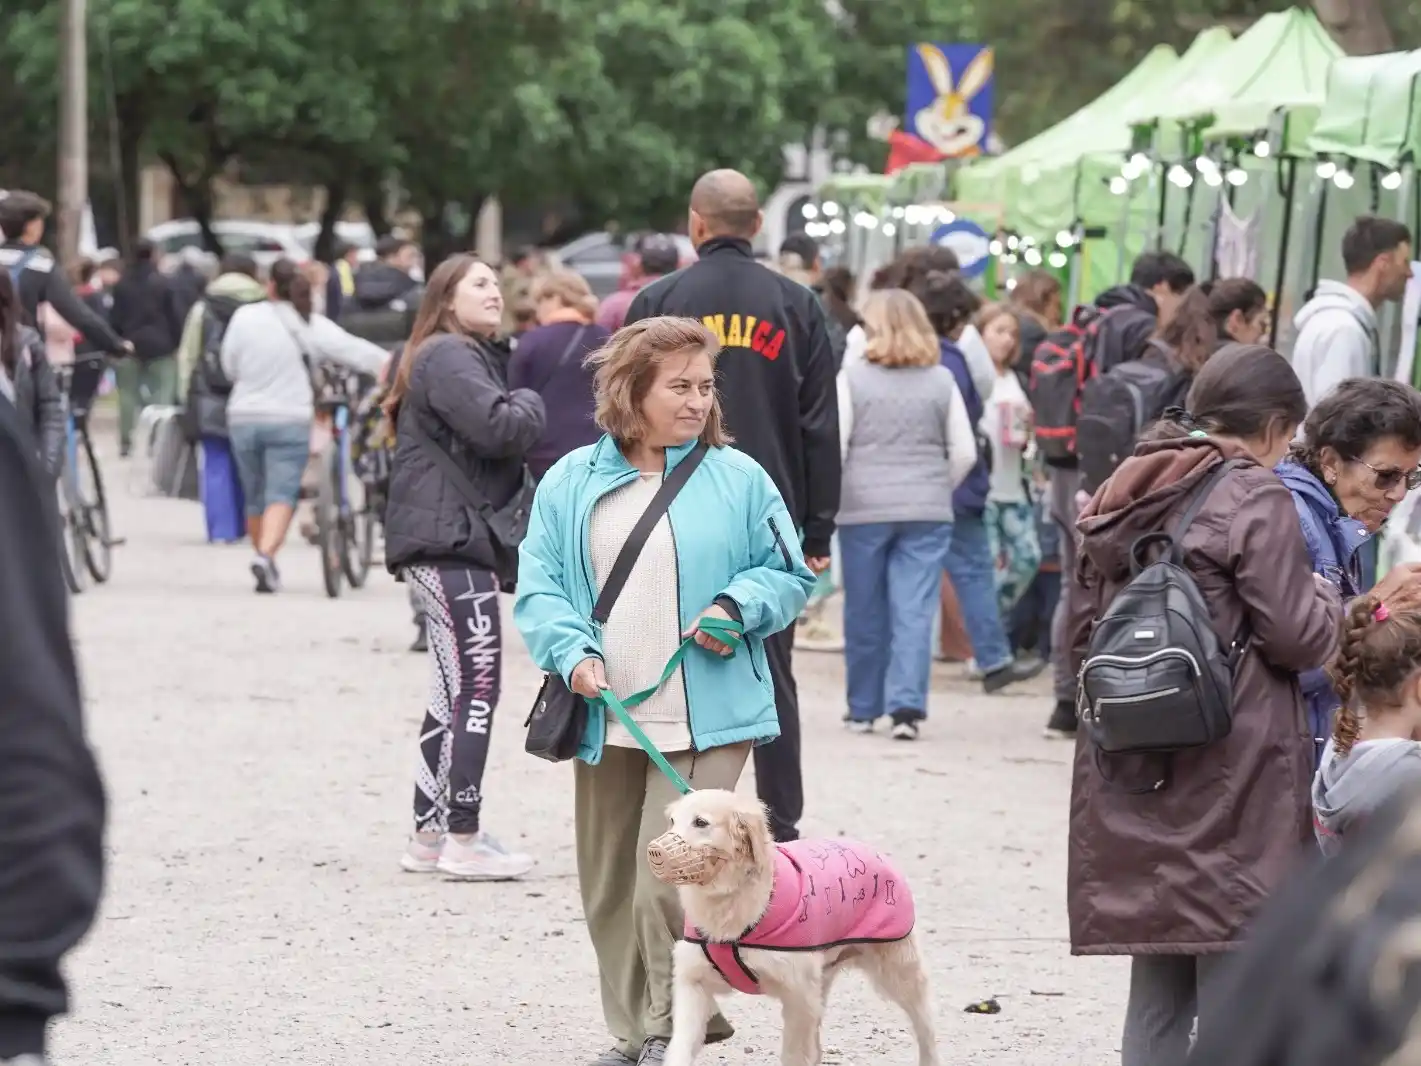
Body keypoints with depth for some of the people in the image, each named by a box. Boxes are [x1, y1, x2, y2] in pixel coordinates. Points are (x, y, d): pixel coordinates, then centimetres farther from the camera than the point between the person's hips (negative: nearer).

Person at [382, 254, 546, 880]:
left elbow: (502, 450, 23)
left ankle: (429, 836, 15)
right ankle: (463, 839, -11)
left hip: (463, 540, 11)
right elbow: (500, 428, -22)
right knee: (477, 687, -12)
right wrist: (532, 402, -3)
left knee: (454, 693, 12)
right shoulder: (448, 357, -9)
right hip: (445, 539, -11)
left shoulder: (474, 357, 24)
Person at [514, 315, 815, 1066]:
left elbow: (788, 574, 9)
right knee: (610, 890, 10)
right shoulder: (574, 482, 7)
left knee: (668, 884, -14)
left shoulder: (737, 479, 2)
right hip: (605, 720, 3)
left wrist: (738, 606, -11)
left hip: (706, 721, -3)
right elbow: (539, 586, 5)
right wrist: (571, 653, -12)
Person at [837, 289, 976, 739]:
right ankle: (906, 706, -12)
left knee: (865, 616, 9)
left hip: (863, 511, -1)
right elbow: (964, 452, 3)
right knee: (915, 613, 0)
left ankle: (864, 710, 18)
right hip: (927, 514, 1)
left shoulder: (853, 378, -4)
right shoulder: (941, 381, 3)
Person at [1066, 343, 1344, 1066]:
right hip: (1229, 781, -7)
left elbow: (1081, 632, 16)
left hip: (1133, 781, 7)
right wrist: (1327, 598, 9)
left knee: (1156, 996, 11)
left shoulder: (1119, 499, 13)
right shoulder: (1254, 498, -9)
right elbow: (1297, 638, -10)